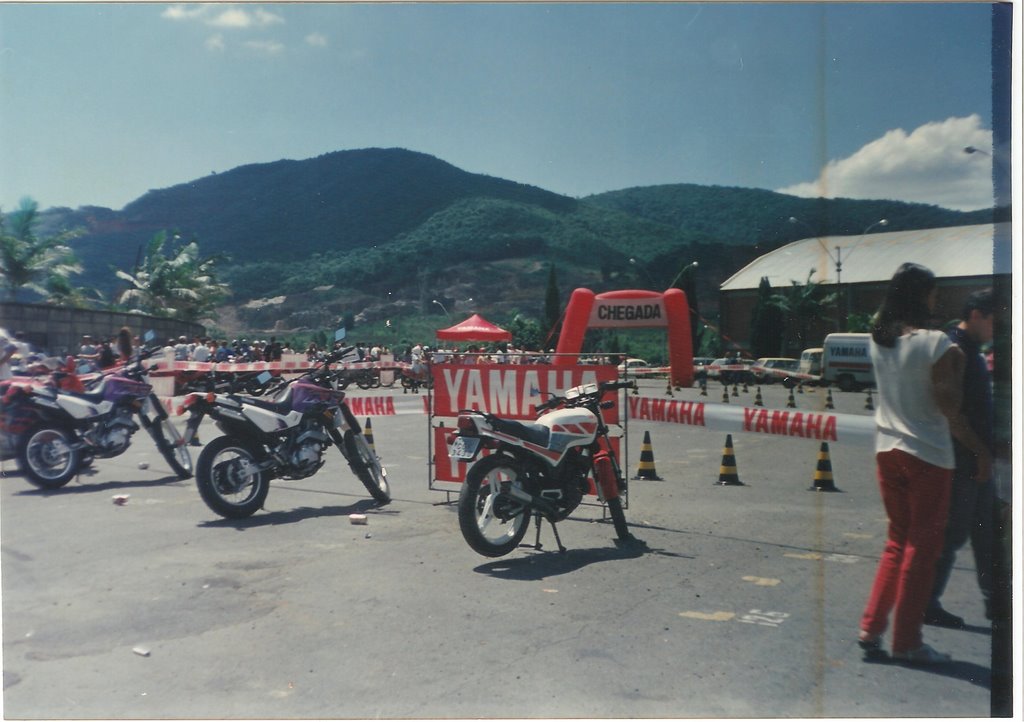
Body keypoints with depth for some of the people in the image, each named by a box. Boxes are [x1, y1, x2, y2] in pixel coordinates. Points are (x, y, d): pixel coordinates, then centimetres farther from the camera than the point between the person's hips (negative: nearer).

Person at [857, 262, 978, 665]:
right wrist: (957, 369, -5)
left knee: (897, 541, 18)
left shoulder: (879, 340, 4)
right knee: (922, 547, 6)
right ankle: (907, 642, 15)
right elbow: (950, 408, -17)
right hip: (927, 455, -6)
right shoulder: (935, 343, -15)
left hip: (887, 450, 6)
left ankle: (871, 628, 16)